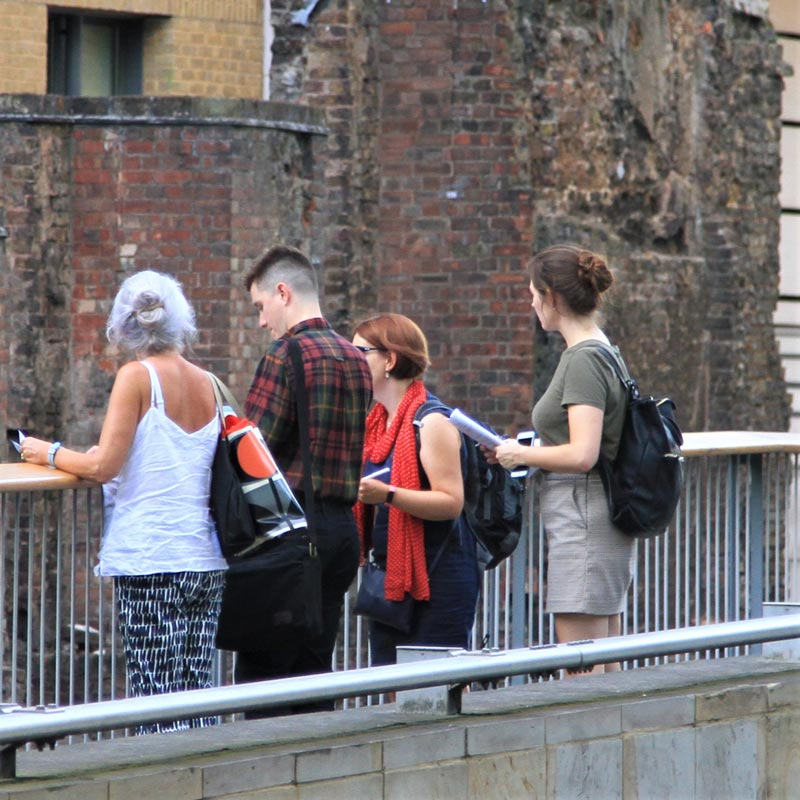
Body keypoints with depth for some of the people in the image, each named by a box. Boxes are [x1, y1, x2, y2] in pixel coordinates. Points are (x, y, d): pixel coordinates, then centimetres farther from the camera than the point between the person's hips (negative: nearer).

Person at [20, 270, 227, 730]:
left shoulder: (137, 377, -6)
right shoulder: (207, 384, 10)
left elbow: (103, 466, -11)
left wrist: (49, 453, 6)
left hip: (150, 558, -6)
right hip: (206, 559, 6)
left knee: (157, 693, -6)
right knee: (197, 691, 6)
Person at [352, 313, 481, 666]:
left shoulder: (432, 422, -11)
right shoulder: (377, 422, 16)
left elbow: (451, 502, -20)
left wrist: (386, 494, -29)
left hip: (437, 578, -9)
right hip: (390, 577, 9)